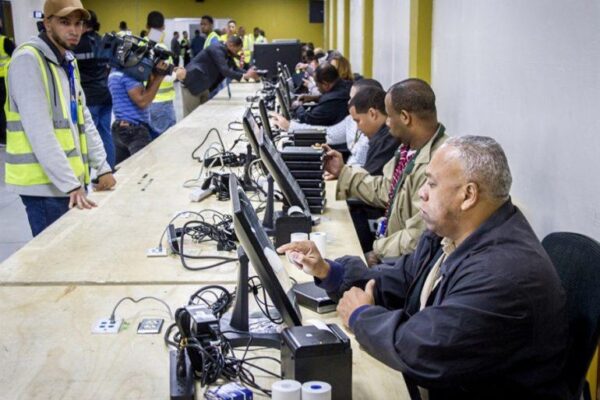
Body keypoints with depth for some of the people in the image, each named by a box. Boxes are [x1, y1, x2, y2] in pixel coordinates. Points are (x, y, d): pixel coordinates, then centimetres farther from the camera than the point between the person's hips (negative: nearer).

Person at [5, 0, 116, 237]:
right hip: (46, 183, -8)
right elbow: (39, 131, -21)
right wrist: (70, 184, -23)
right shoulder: (28, 59, -13)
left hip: (73, 180, 9)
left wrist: (102, 167, 8)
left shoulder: (68, 62, 15)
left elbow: (84, 119, 17)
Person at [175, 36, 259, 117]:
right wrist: (245, 76, -27)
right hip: (192, 84, -10)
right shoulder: (217, 49, -20)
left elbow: (235, 69, 14)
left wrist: (248, 73, -4)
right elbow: (224, 71, -28)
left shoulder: (227, 53, 10)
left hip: (203, 87, 10)